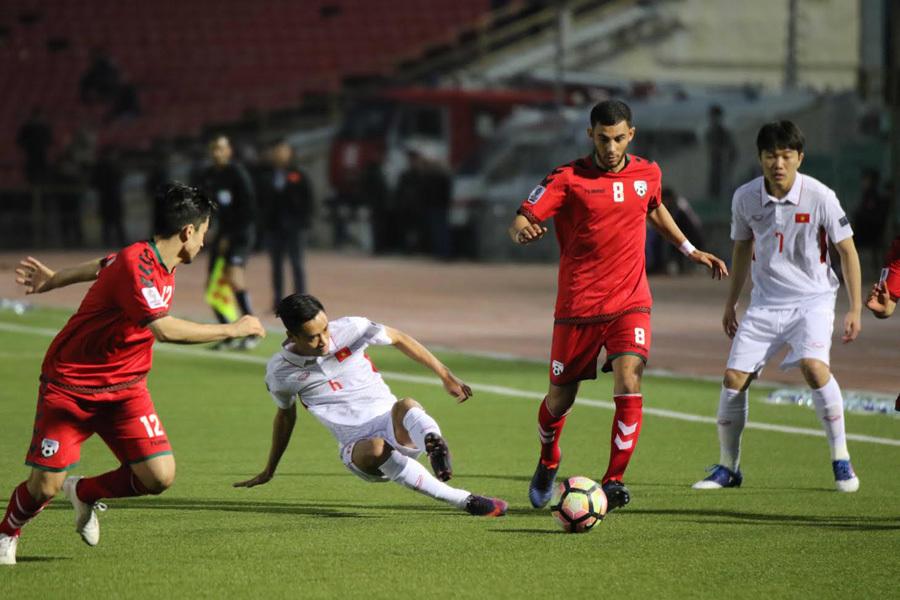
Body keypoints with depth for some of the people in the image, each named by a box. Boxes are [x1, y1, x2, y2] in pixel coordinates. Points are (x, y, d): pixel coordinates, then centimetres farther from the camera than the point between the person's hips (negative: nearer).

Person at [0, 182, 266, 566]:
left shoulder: (160, 266, 2)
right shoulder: (135, 265, -26)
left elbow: (104, 266, 21)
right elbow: (165, 330, -37)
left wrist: (55, 279, 38)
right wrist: (233, 330, -28)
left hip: (125, 389, 7)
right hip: (69, 386, -7)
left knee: (159, 476, -11)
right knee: (44, 487, -11)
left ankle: (85, 493, 19)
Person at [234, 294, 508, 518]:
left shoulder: (349, 330, -4)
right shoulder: (279, 371, 0)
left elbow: (398, 339, 11)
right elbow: (285, 415, 20)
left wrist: (446, 377, 11)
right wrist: (268, 472, 31)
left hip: (395, 429, 0)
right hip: (357, 447, 0)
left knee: (405, 407, -35)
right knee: (375, 449, -37)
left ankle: (435, 444, -69)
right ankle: (463, 500, -42)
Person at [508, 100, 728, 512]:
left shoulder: (647, 173, 5)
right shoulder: (567, 179, -7)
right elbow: (520, 222, -11)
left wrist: (690, 251, 27)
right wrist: (525, 232, -35)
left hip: (630, 301, 2)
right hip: (578, 305, -2)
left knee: (629, 383, -20)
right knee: (561, 397, 7)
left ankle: (614, 480, -11)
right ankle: (548, 461, 39)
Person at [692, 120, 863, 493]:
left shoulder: (819, 197, -13)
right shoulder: (745, 197, -3)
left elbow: (847, 250, -4)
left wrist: (855, 309, -7)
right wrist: (731, 303, 18)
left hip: (813, 298, -4)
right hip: (765, 302, 4)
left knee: (813, 366, -27)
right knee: (734, 378, -6)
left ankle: (841, 462, -14)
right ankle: (728, 468, 12)